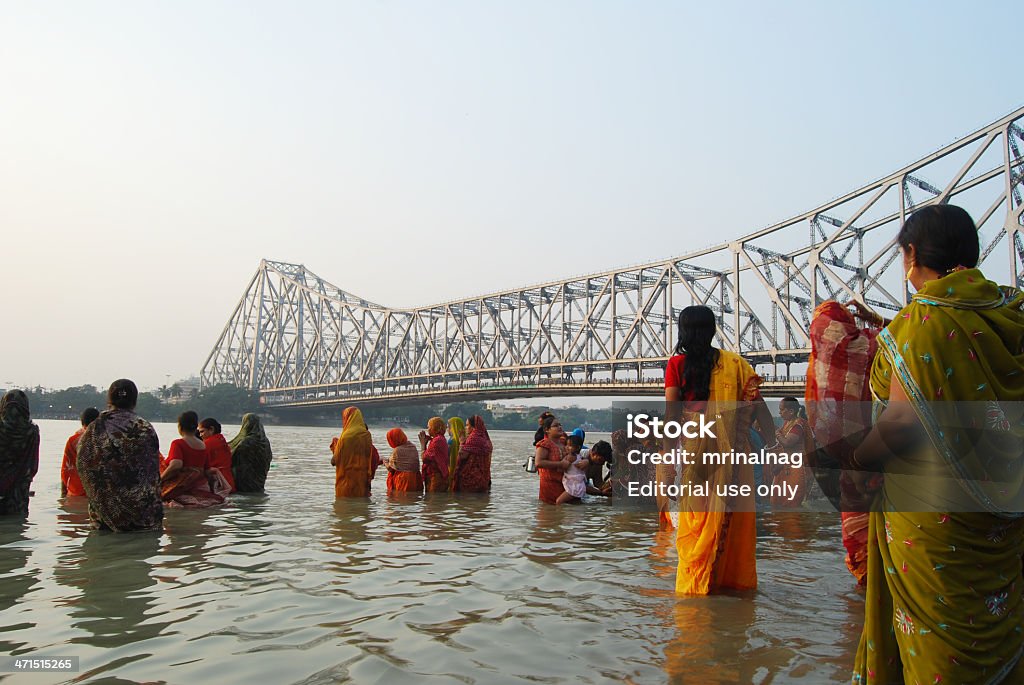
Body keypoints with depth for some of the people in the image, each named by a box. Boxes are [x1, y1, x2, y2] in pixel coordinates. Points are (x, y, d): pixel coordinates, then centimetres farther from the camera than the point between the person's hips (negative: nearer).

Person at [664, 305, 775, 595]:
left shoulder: (677, 364, 0)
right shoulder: (735, 362, 5)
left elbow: (671, 412, -6)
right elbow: (758, 406, 1)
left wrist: (668, 455, -4)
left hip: (695, 446, -1)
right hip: (734, 450, 2)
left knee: (695, 516, 7)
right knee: (735, 515, 13)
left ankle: (695, 581, 11)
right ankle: (737, 577, 22)